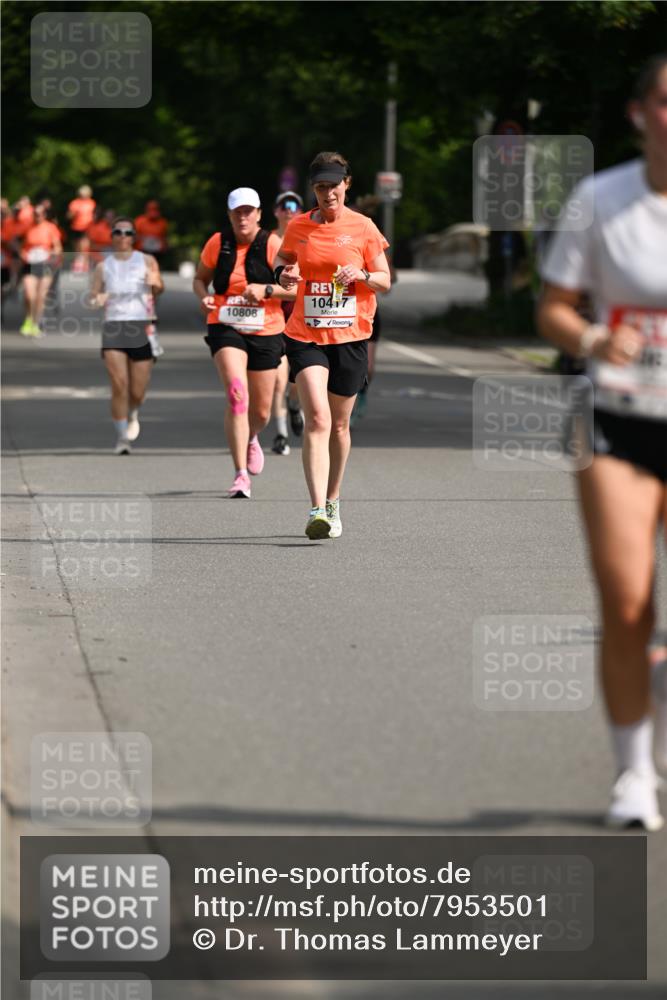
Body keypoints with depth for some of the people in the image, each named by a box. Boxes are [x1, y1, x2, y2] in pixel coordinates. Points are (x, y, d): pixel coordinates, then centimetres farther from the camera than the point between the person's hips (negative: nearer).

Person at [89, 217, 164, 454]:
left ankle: (133, 414, 37)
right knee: (119, 385, -15)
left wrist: (156, 283, -31)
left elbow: (158, 289, -6)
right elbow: (93, 298, 13)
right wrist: (97, 300, -12)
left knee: (138, 391, 3)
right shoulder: (103, 266, 11)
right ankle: (121, 437, -7)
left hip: (141, 327, 0)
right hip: (113, 327, 0)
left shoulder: (147, 261, 6)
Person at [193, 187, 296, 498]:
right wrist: (204, 297, -8)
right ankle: (241, 475, -23)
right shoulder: (218, 242, 0)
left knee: (261, 411, 10)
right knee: (237, 395, -23)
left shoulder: (272, 244, -6)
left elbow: (295, 288, -7)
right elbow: (200, 278, 14)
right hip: (225, 329, -1)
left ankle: (251, 439, 49)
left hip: (266, 332, 1)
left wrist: (266, 290, -23)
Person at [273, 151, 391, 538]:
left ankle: (333, 503, 31)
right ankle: (317, 510, -25)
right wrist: (284, 272, -2)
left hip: (351, 336, 1)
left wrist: (361, 275, -16)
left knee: (339, 424, 11)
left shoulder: (363, 227, 1)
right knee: (317, 418, -17)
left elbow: (385, 281, 5)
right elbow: (282, 260, 22)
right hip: (306, 335, -1)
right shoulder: (298, 227, 4)